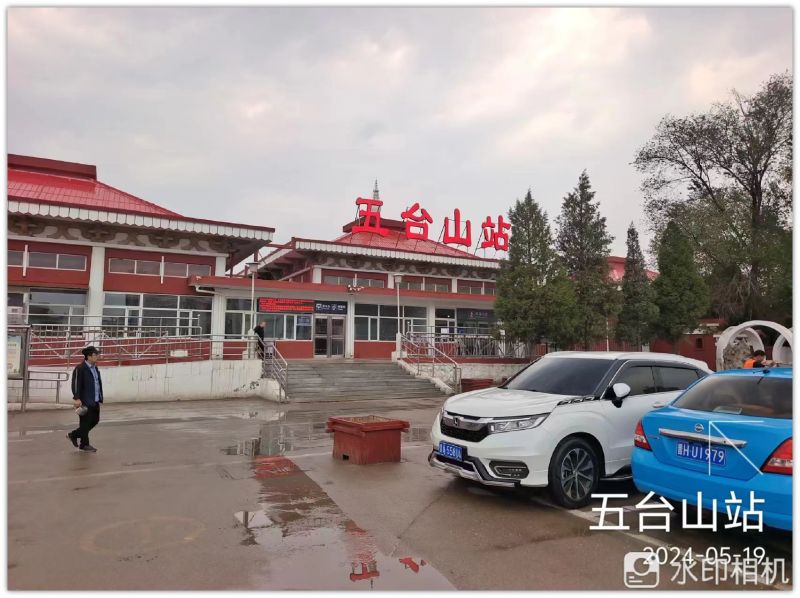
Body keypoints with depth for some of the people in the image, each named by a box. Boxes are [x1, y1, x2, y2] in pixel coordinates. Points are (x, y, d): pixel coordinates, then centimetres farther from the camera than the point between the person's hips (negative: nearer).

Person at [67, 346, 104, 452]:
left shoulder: (95, 368, 14)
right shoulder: (80, 369, -12)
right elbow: (76, 384, -16)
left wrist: (100, 397, 17)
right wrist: (77, 398, -22)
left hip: (95, 401, 9)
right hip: (85, 401, -9)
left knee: (95, 420, 14)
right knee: (86, 422, 2)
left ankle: (73, 435, 30)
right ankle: (84, 444, 16)